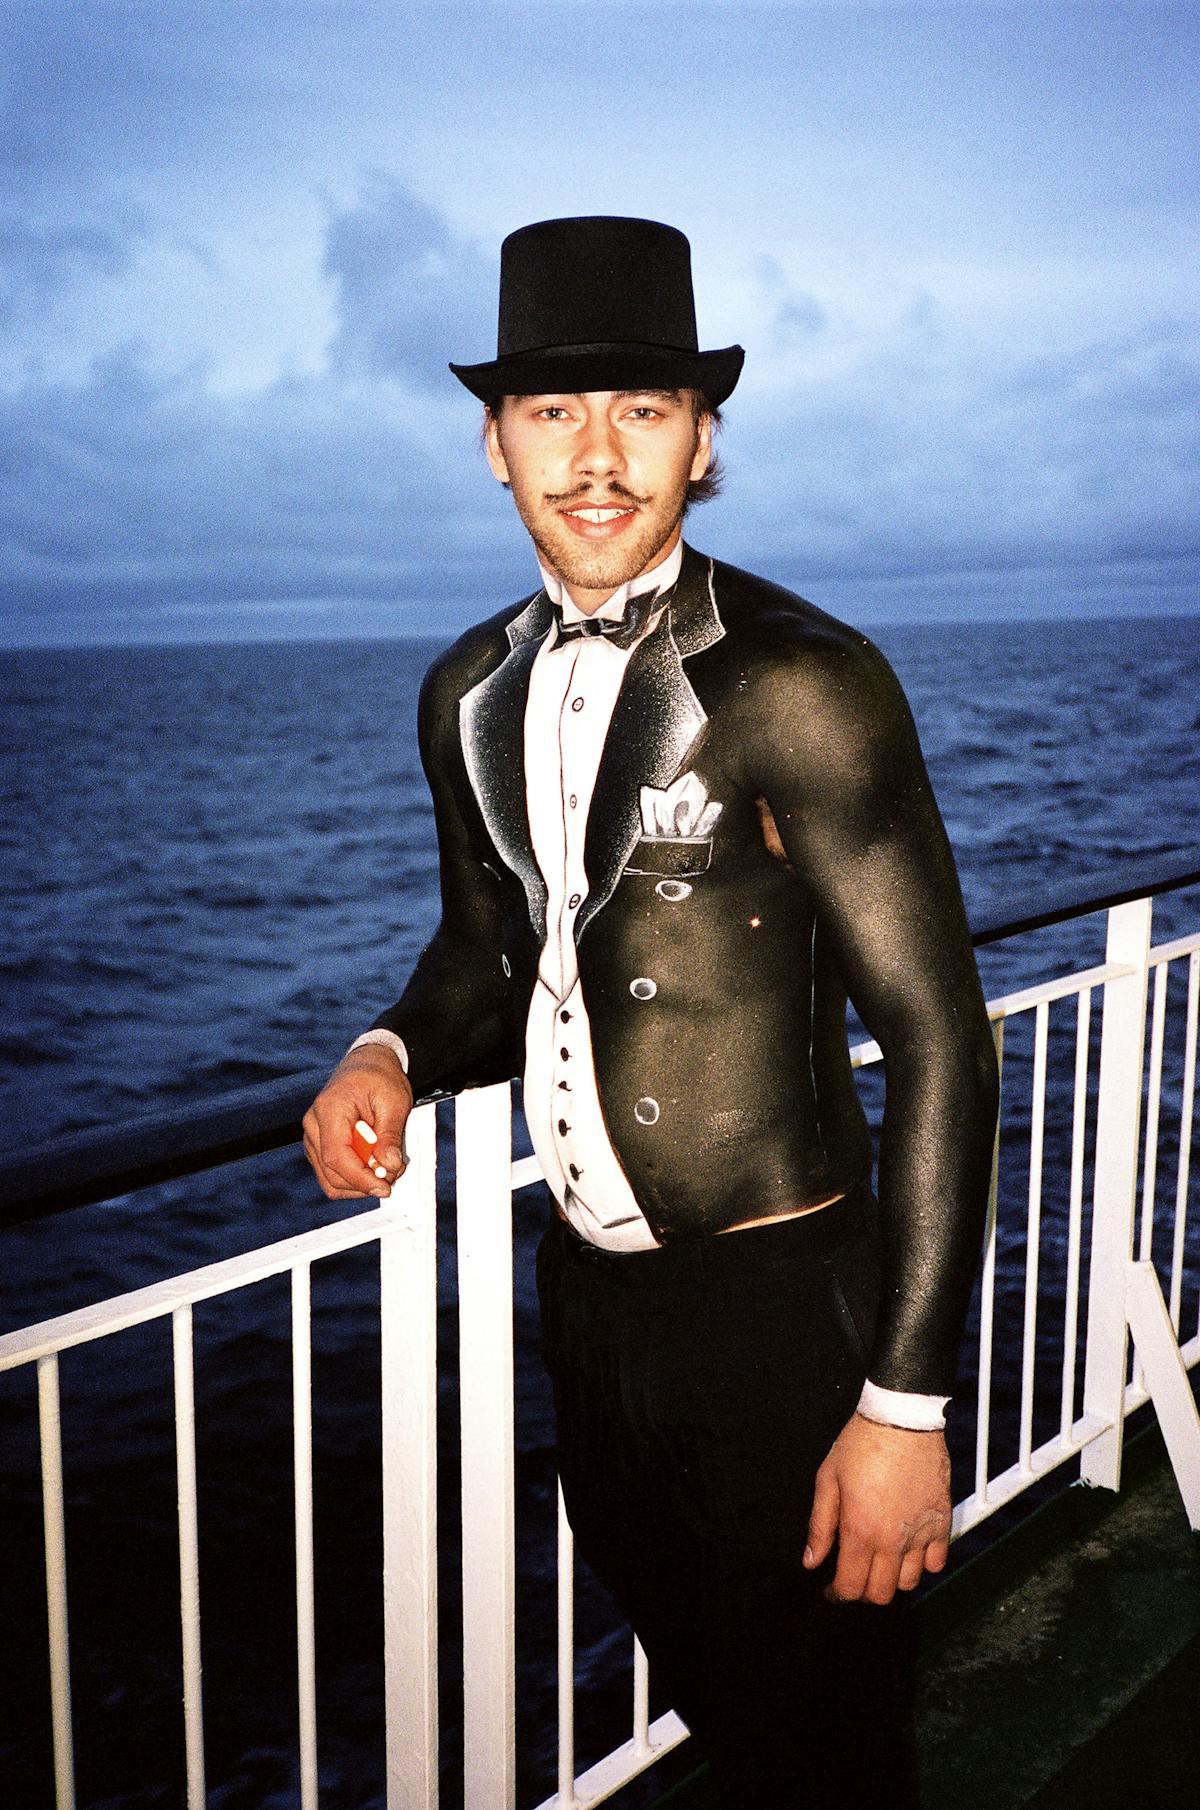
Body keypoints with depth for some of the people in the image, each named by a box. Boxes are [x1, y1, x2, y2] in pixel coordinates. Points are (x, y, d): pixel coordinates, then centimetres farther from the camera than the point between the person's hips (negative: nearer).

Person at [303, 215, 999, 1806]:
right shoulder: (471, 690, 4)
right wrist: (393, 1056, -6)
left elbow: (937, 1040, -17)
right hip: (583, 1289, 6)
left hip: (777, 1306, -6)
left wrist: (908, 1405, -18)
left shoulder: (800, 680, -17)